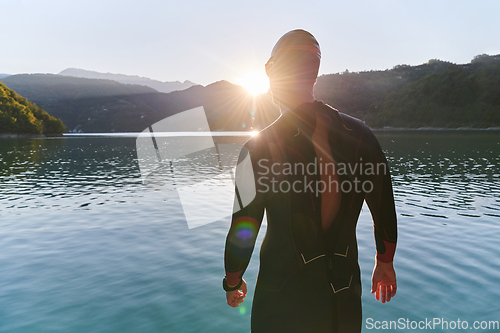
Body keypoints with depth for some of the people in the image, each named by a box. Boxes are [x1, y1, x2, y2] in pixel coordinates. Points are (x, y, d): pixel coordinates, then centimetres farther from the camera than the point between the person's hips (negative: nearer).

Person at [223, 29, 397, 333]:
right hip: (345, 295, 4)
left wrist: (233, 282, 7)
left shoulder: (259, 148, -19)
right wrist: (385, 264, 19)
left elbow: (243, 231, -12)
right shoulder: (360, 135, -8)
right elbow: (385, 212, 2)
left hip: (283, 300, -3)